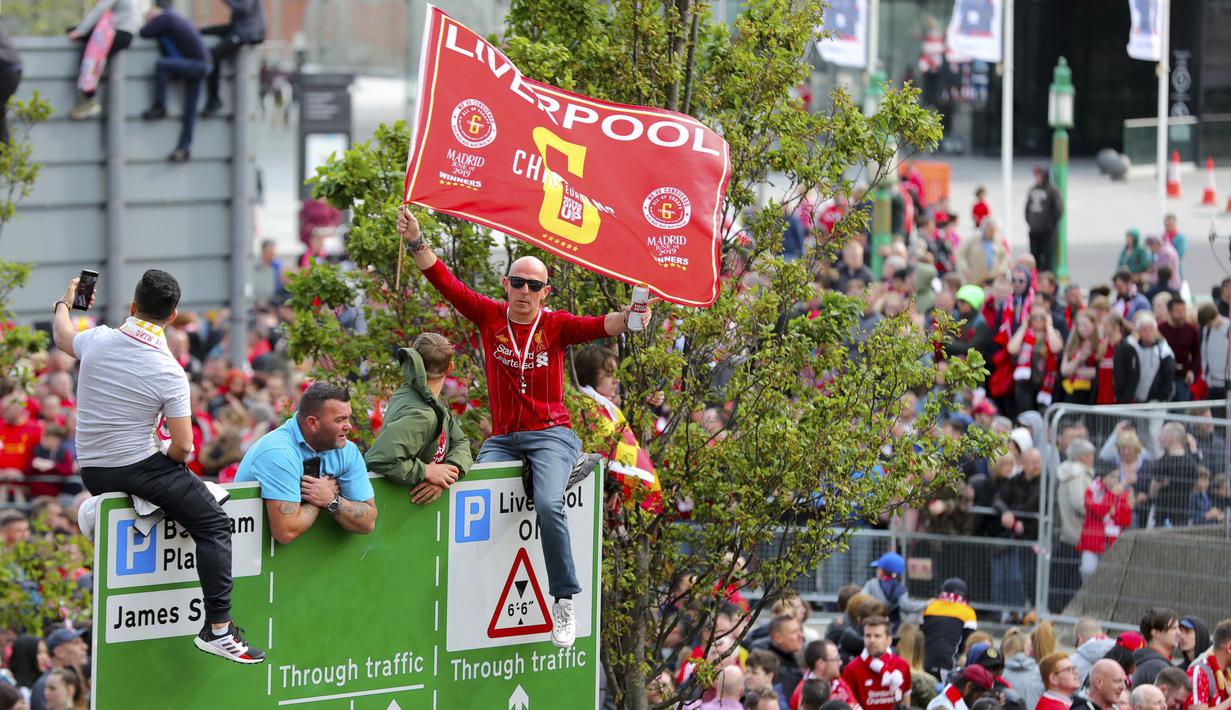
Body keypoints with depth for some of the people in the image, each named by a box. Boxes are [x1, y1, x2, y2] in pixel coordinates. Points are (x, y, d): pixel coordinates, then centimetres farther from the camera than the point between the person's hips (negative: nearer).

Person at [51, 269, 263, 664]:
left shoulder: (99, 340, -5)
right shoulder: (170, 374, -16)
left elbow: (63, 337, 22)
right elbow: (183, 447, -14)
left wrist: (64, 302, 43)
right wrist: (169, 464, 10)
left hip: (91, 472, 6)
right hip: (138, 466, -6)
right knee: (214, 525, -2)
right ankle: (218, 629, -11)